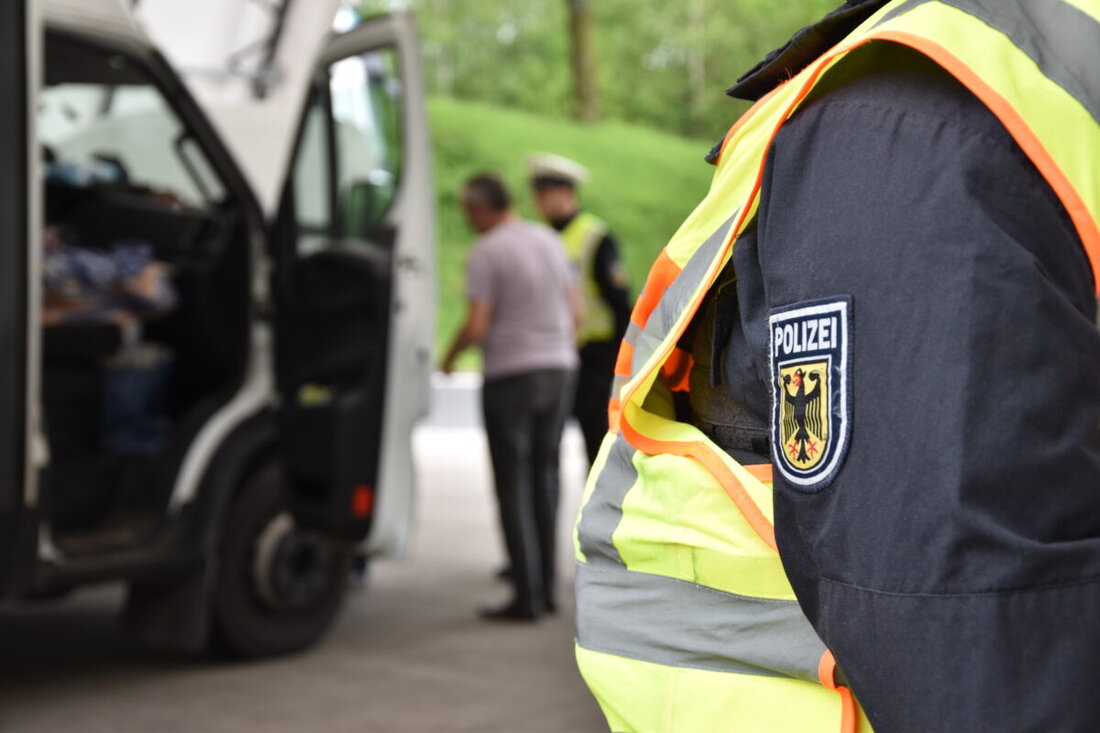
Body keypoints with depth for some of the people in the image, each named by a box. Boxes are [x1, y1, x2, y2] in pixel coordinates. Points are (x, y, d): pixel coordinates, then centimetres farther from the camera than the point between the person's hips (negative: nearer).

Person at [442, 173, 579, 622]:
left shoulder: (486, 253, -11)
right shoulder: (550, 241, 9)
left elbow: (477, 327, -17)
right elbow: (574, 311, 12)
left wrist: (450, 357, 2)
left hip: (509, 375, -6)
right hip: (558, 369, 6)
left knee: (513, 486, -1)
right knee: (544, 477, 13)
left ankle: (527, 596, -1)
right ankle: (545, 588, 15)